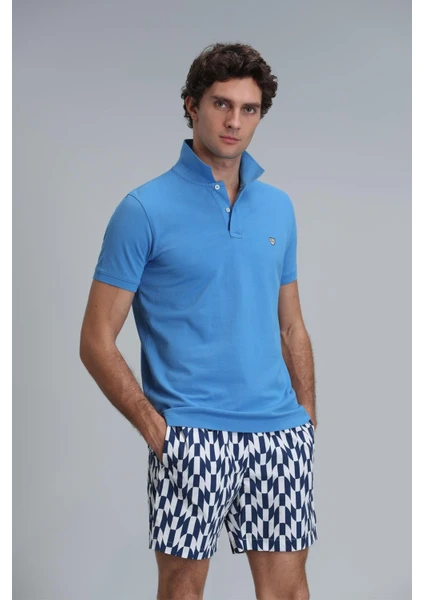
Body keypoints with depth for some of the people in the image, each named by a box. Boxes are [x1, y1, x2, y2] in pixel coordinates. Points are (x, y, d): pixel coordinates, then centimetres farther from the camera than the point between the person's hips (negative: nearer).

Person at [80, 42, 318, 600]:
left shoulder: (279, 207, 11)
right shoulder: (145, 209, -6)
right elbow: (97, 343, -6)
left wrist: (308, 419, 11)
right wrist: (155, 428, -11)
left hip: (280, 433, 5)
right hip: (191, 438, -4)